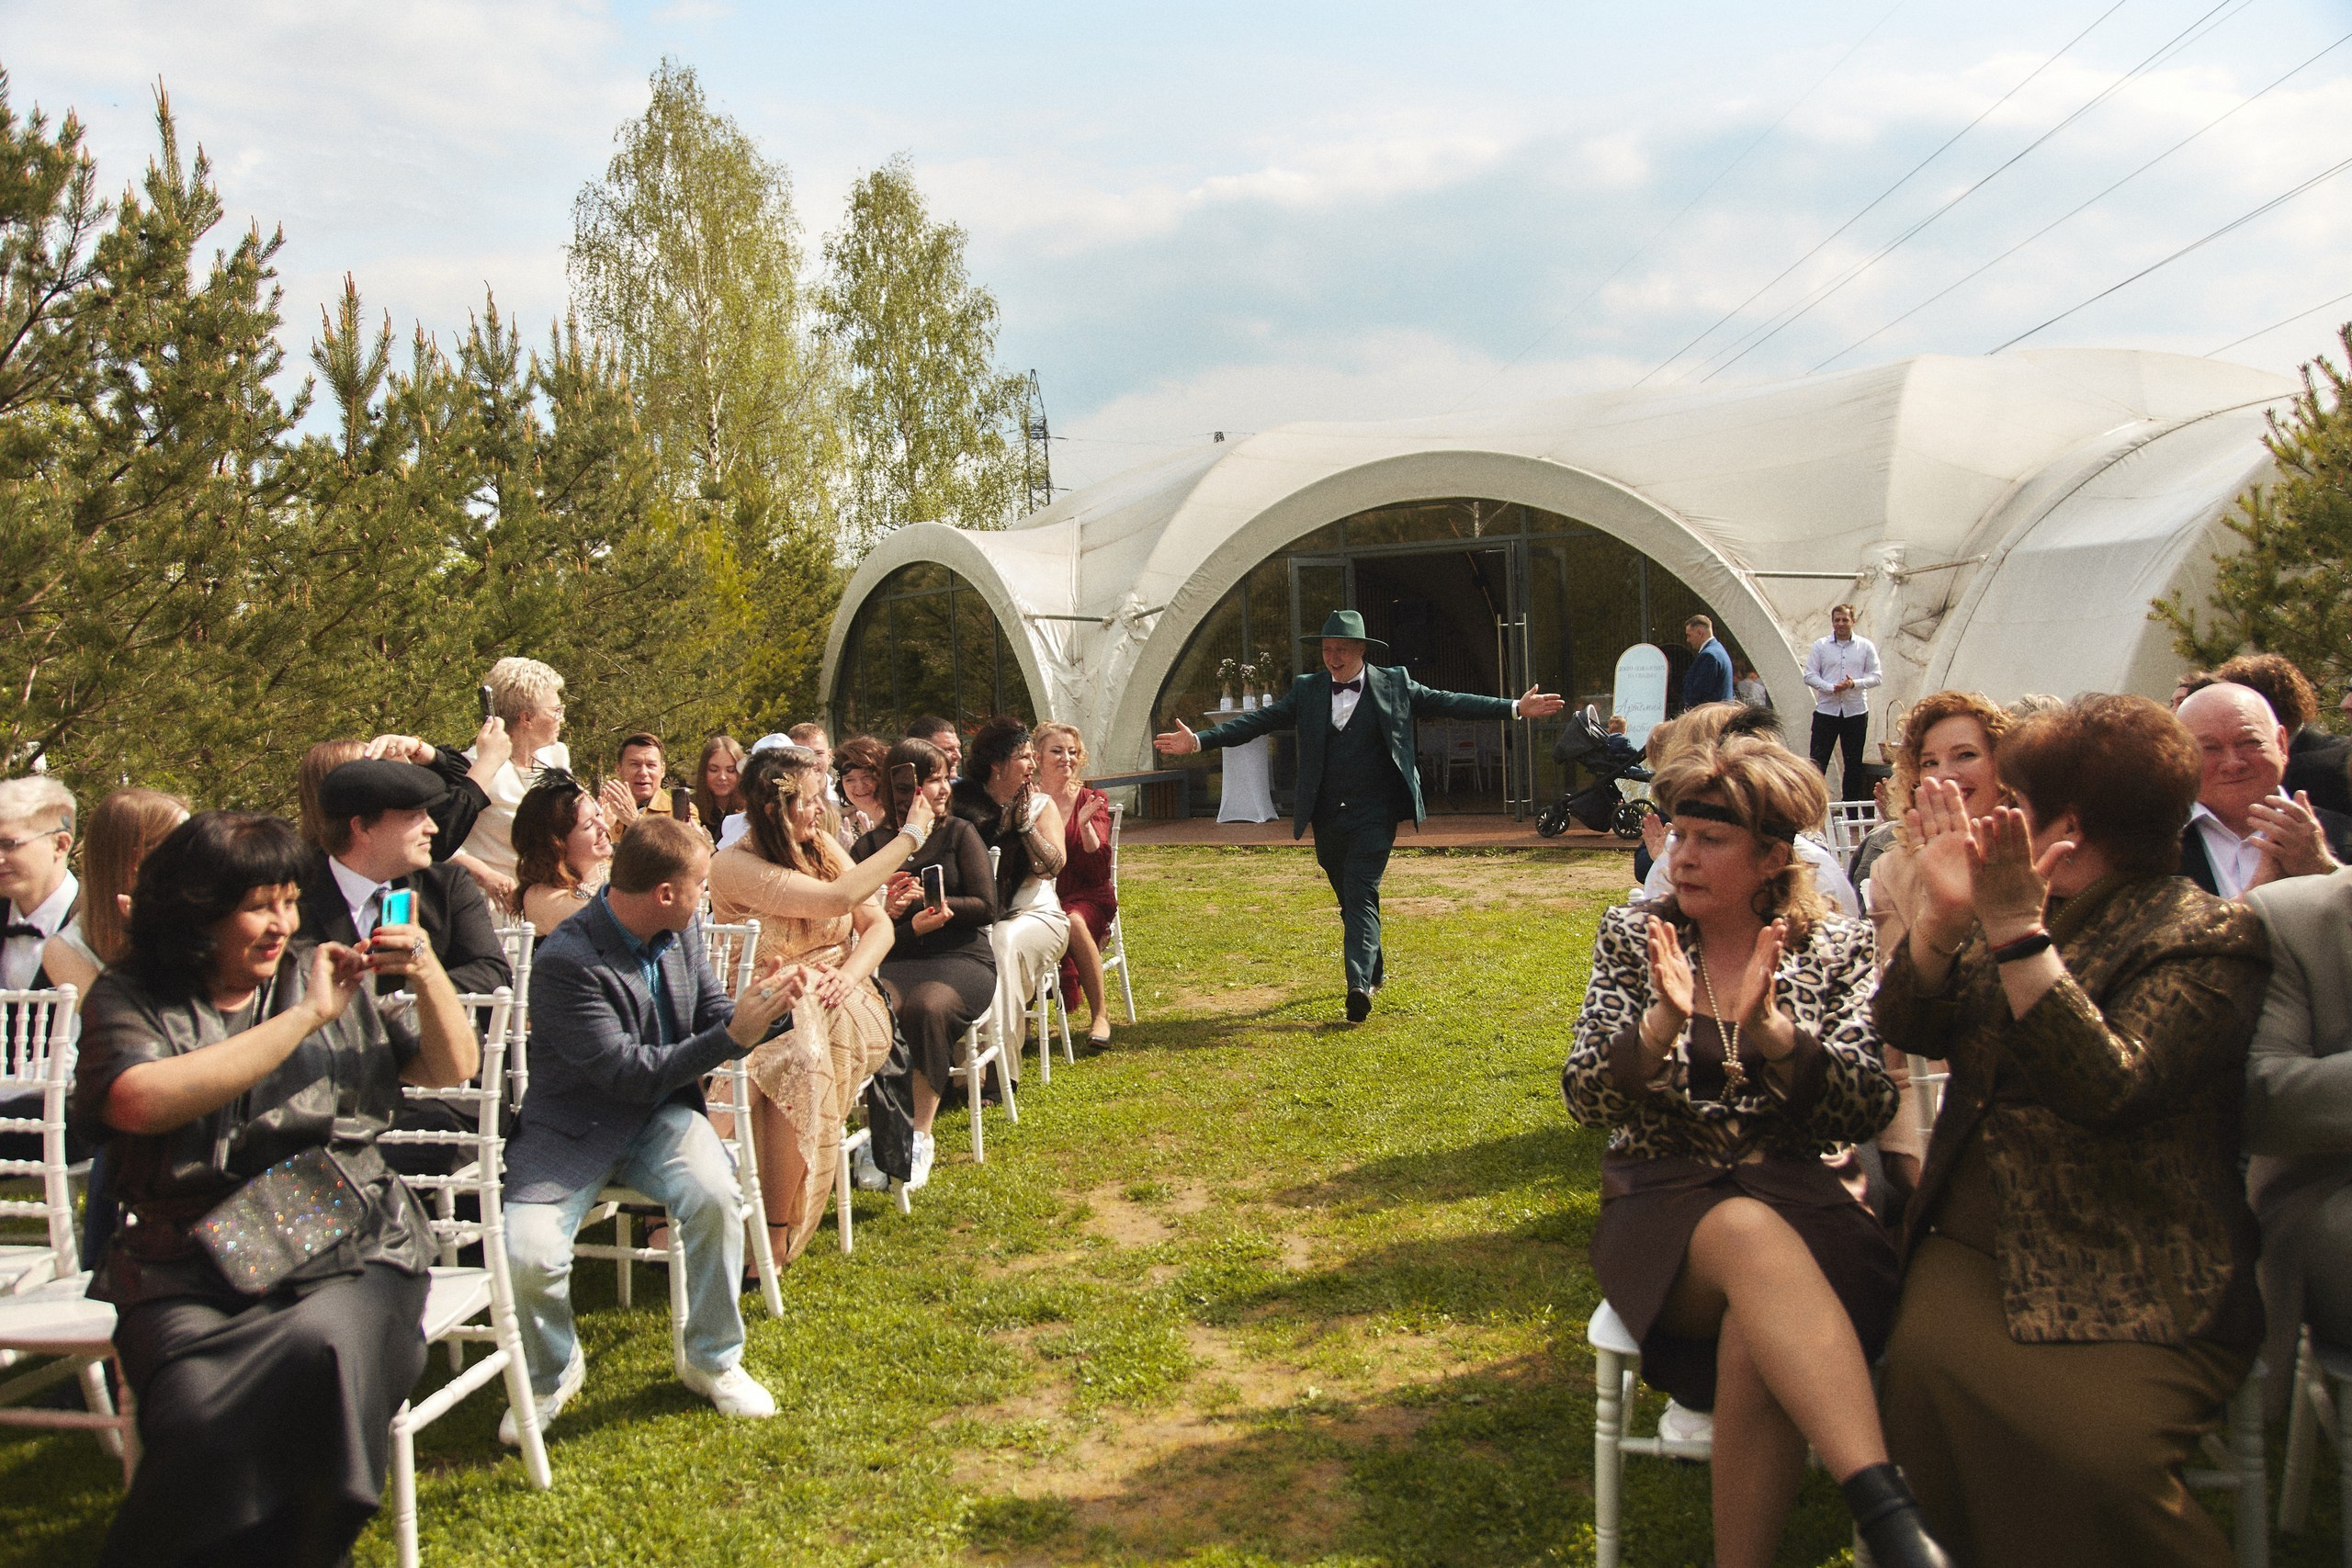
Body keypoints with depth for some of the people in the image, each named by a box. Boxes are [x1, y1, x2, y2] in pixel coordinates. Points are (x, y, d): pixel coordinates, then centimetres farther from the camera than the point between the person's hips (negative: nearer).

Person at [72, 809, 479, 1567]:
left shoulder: (322, 972, 16)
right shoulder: (129, 999, 8)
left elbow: (451, 1068, 17)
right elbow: (143, 1100, -15)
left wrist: (428, 976, -3)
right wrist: (304, 1018, -13)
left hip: (348, 1253, 2)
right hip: (191, 1276, -1)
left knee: (325, 1350, -31)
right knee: (202, 1410, -30)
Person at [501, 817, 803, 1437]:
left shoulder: (680, 932, 0)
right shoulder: (566, 962, -22)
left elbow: (709, 1016, 9)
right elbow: (630, 1074, -24)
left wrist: (758, 1008, -14)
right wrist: (736, 1033, -27)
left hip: (661, 1115, 4)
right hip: (574, 1129, -4)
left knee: (716, 1198, -26)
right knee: (527, 1256, -25)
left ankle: (712, 1360, -1)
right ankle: (553, 1372, 11)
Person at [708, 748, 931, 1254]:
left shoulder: (823, 846, 9)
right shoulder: (735, 866, -11)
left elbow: (878, 924, 7)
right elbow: (839, 897, -22)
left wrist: (850, 973, -15)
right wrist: (911, 835, -14)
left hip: (834, 997, 3)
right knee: (798, 1055, -35)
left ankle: (775, 1232, -24)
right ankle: (773, 1234, -25)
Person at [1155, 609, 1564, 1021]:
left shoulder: (1394, 684, 2)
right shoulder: (1307, 690, 7)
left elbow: (1447, 702, 0)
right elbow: (1260, 720, 3)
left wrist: (1515, 708, -7)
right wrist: (1199, 740, -7)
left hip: (1374, 814, -4)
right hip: (1327, 817, 4)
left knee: (1361, 896, -16)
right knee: (1350, 900, 15)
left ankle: (1359, 986, -23)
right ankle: (1373, 971, 35)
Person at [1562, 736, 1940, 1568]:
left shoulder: (1840, 947, 8)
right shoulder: (1633, 934, 8)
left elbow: (1868, 1112, -4)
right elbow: (1585, 1098, -1)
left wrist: (1770, 1029, -21)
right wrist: (1662, 1023, -20)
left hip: (1798, 1199, 1)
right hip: (1661, 1202, 0)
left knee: (1759, 1333, -36)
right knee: (1751, 1235, -38)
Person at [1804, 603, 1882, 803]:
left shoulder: (1866, 646, 6)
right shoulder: (1821, 646, 5)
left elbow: (1876, 677, 3)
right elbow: (1809, 675, 0)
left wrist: (1854, 684, -16)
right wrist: (1831, 687, -17)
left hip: (1856, 711, 1)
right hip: (1826, 710, -1)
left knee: (1854, 762, 8)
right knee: (1817, 761, -4)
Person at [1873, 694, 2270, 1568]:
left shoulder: (2208, 939, -4)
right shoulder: (2026, 905, 17)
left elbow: (2112, 1090, -20)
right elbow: (1911, 1030, 6)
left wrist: (2018, 938, -26)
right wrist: (1943, 914, -11)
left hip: (2136, 1281, -5)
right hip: (1977, 1241, 5)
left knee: (2096, 1453, -28)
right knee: (1924, 1369, -24)